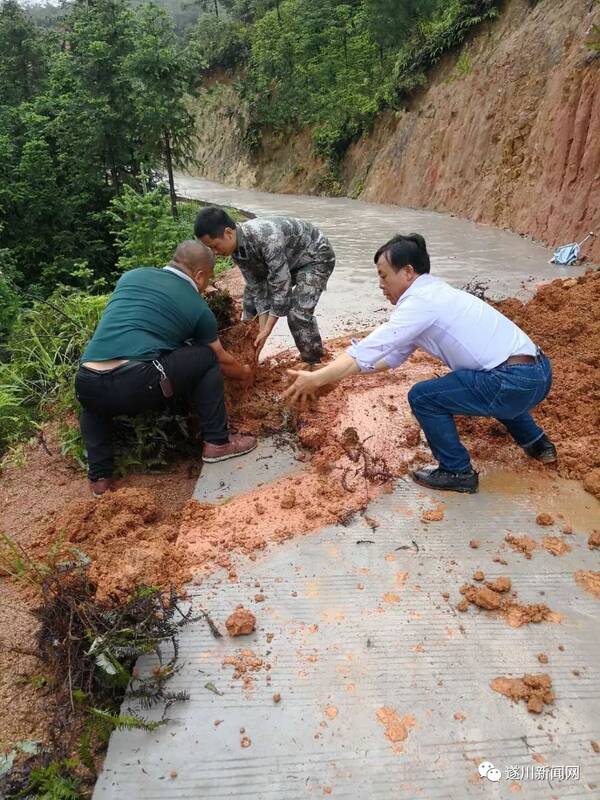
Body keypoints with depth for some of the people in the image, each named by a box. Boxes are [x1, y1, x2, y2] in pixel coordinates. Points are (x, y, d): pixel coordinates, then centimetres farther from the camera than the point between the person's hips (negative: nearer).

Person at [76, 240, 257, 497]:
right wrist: (245, 373, 49)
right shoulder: (198, 307, 13)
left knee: (92, 404, 40)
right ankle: (217, 442, 21)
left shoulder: (132, 275, 22)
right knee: (205, 357, 16)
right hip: (137, 386, -4)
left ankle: (100, 477, 26)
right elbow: (222, 360, 28)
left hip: (88, 387, 5)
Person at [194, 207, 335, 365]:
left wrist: (267, 331, -30)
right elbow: (257, 287, -9)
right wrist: (262, 330, -15)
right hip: (289, 259, 8)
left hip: (316, 256, -8)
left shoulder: (267, 237, -39)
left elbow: (281, 285, -35)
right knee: (251, 299, 9)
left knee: (298, 313, -24)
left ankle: (314, 365, -5)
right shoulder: (237, 250, -13)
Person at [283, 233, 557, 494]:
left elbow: (370, 349, -16)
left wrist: (316, 378, -12)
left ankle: (457, 472, 8)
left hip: (516, 382, -10)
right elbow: (393, 354, 20)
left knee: (423, 397, -4)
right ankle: (536, 443, 44)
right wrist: (334, 374, 17)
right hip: (538, 373, 10)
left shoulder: (420, 301, -12)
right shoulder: (432, 293, 17)